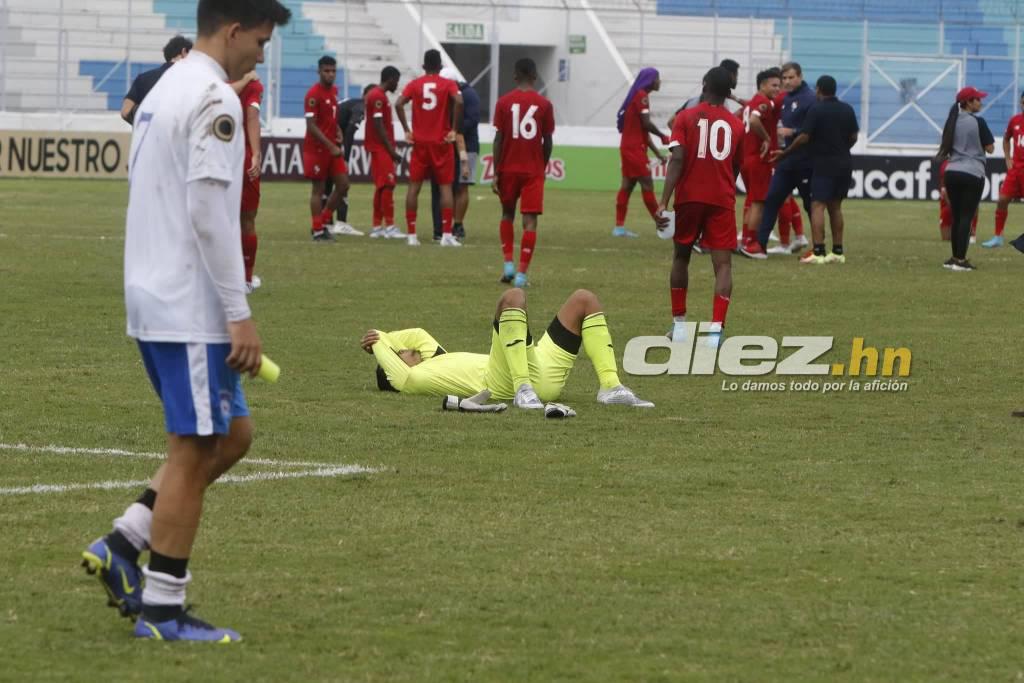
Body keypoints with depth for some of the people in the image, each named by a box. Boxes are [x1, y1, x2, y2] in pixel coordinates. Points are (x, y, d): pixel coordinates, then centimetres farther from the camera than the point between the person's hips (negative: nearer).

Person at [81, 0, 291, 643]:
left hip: (153, 297, 10)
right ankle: (162, 609, 1)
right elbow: (209, 213, -21)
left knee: (232, 434, 16)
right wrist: (241, 315, -18)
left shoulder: (164, 91, 16)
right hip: (190, 307, -10)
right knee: (195, 448, -3)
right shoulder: (214, 99, -15)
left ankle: (122, 546, 10)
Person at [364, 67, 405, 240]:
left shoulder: (375, 94, 17)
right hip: (381, 147, -10)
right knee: (388, 185, -11)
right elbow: (378, 125, -18)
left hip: (379, 148, 10)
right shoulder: (378, 96, -13)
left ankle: (377, 226, 11)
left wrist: (391, 149, 19)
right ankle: (389, 226, -14)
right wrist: (391, 149, -17)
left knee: (381, 186, 10)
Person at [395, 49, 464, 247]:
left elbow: (399, 104, -10)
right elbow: (458, 102, -19)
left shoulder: (414, 84, 4)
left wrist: (407, 130, -5)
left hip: (419, 142, 1)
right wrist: (453, 129, -11)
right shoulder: (448, 84, 0)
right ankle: (446, 234, -5)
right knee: (445, 186, 3)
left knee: (414, 186, 7)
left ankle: (411, 234, 3)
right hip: (441, 142, -1)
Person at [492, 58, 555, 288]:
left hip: (508, 169, 1)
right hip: (534, 171, -1)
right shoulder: (544, 104, -2)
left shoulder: (504, 102, -2)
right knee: (530, 221, -2)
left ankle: (508, 262, 9)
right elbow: (548, 141, 2)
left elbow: (498, 139, -4)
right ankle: (522, 273, -10)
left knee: (507, 214, 20)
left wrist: (496, 173, -1)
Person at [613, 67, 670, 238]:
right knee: (647, 185, -5)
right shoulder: (642, 96, -11)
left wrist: (657, 153, 19)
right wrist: (663, 137, -4)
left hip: (629, 147, 9)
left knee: (627, 185, 7)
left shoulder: (639, 96, 17)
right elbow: (646, 123, -19)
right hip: (635, 148, -9)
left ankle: (619, 227, 7)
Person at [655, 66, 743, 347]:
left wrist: (664, 202, -16)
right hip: (722, 200, 0)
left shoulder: (686, 118, -2)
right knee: (723, 264, -3)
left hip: (689, 197, 0)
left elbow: (677, 159, -13)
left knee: (681, 256, 20)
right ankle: (716, 328, -20)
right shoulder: (736, 125, 5)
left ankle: (679, 324, 24)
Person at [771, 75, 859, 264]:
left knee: (817, 206, -9)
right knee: (835, 206, 15)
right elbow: (853, 137, 12)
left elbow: (804, 138, -14)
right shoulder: (847, 110, 6)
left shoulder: (816, 110, -12)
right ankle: (837, 252, 14)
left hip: (823, 164, -6)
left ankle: (818, 252, -20)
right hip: (844, 163, 6)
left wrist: (785, 154, -1)